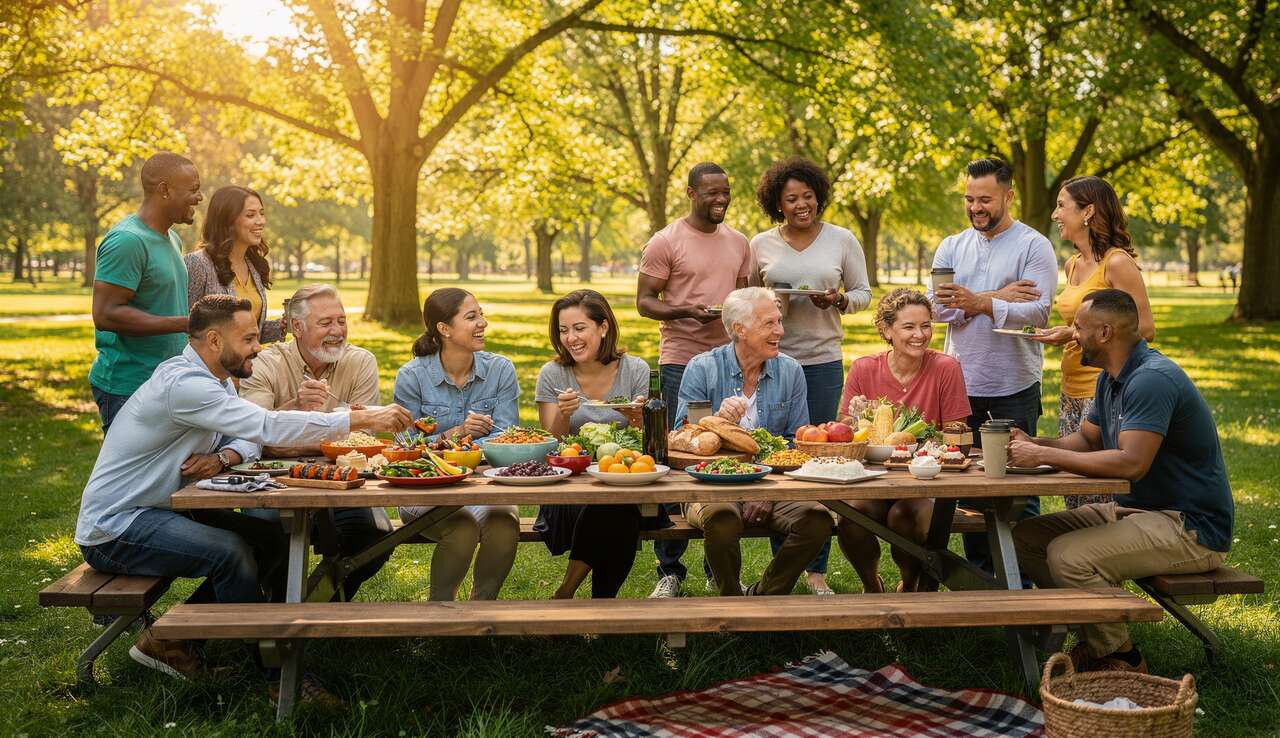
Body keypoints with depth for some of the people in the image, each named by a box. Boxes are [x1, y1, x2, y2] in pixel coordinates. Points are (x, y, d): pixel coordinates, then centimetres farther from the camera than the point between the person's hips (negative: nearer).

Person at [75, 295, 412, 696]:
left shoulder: (215, 378, 7)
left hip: (158, 510, 10)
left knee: (270, 539, -1)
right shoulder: (183, 383, -25)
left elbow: (250, 439, 8)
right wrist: (362, 419, -31)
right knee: (230, 551, -29)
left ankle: (169, 641, 7)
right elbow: (267, 426, -33)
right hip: (113, 529, -10)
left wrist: (222, 457, -18)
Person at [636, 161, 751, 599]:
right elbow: (645, 301, -4)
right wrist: (686, 311, -21)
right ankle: (669, 569, 6)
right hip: (681, 361, -5)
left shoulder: (738, 243, 14)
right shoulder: (665, 242, -3)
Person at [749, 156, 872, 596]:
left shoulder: (842, 240, 5)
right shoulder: (761, 245, 7)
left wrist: (839, 301, -11)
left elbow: (863, 293, 10)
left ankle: (816, 569, 12)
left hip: (824, 362, 0)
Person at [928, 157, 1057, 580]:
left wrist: (982, 303, -29)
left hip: (1014, 386, -4)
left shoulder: (1034, 246, -2)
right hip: (962, 382, 4)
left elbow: (1038, 310, -15)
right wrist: (1000, 296, -12)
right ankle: (978, 570, 20)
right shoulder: (951, 247, 11)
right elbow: (936, 307, -3)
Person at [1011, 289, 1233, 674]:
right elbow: (1086, 439, 18)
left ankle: (1120, 658, -7)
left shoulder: (1151, 379, -22)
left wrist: (1045, 456, -26)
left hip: (1192, 527, -10)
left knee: (1068, 555, -28)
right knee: (1026, 537, 2)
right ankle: (1097, 637, 8)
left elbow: (1131, 463, -31)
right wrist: (1033, 444, -2)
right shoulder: (1111, 379, 11)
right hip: (1132, 509, 10)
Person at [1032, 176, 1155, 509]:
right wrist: (1061, 335, 9)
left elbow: (1145, 329, -15)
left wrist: (1077, 334, -18)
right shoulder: (1073, 264, 14)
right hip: (1072, 394, 9)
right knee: (1074, 500, 12)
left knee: (1101, 499, -4)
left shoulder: (1117, 262, -12)